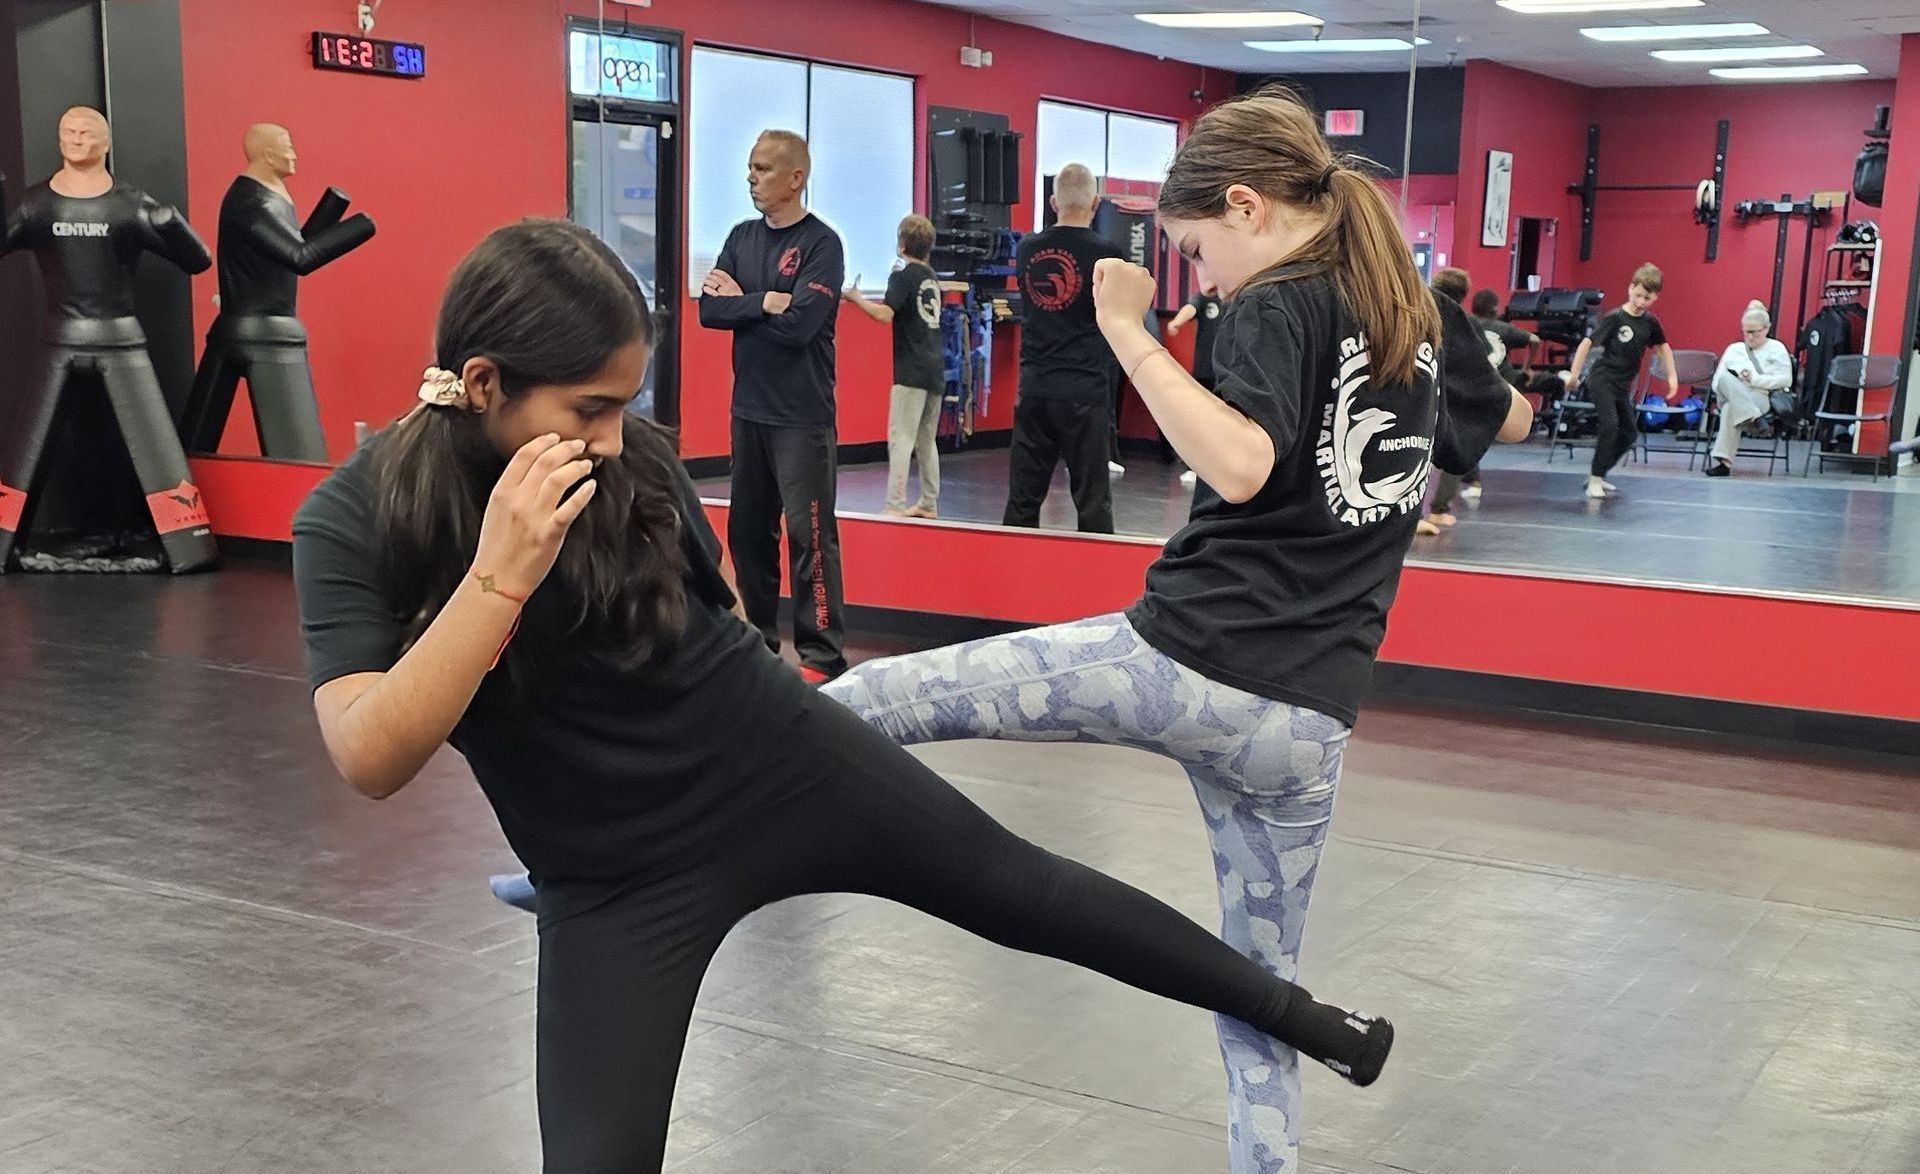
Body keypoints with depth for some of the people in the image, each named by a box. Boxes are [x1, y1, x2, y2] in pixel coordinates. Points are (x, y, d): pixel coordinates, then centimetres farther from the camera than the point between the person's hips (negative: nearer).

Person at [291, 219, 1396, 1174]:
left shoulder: (637, 457, -9)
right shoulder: (353, 520, -16)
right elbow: (372, 760, -26)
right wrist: (499, 572, -33)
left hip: (781, 762, 2)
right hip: (616, 878, -2)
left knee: (1024, 887, 11)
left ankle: (1296, 1012, 30)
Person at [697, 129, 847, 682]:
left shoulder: (821, 244, -8)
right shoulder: (743, 236, 11)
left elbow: (798, 323, -20)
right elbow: (708, 310, 1)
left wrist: (738, 299, -6)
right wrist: (765, 302, -13)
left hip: (801, 415, -7)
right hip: (748, 409, 7)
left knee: (809, 535, -7)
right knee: (747, 530, 12)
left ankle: (822, 656, -3)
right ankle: (758, 638, 24)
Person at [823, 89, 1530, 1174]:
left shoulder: (1279, 308, -7)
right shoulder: (1424, 313, 14)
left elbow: (1239, 466, -26)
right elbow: (1507, 421, 34)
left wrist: (1131, 337, -19)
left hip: (1184, 663, -7)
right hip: (1308, 720, 7)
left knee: (869, 700, 0)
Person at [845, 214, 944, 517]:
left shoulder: (902, 276, -8)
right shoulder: (932, 276, 14)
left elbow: (885, 314, -22)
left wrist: (857, 298, -9)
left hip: (911, 371, -7)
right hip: (936, 370, 8)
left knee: (900, 438, -9)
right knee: (927, 440, 13)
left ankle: (896, 505, -13)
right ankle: (929, 504, 17)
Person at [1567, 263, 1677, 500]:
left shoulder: (1650, 322, 2)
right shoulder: (1615, 318, -15)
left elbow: (1662, 347, 18)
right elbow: (1588, 343, -16)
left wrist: (1672, 377, 15)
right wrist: (1574, 374, -21)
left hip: (1623, 385, 7)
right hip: (1602, 379, -7)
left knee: (1629, 433, 10)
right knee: (1609, 425, -20)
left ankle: (1599, 474, 23)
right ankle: (1595, 480, -12)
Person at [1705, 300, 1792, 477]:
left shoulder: (1776, 348, 15)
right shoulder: (1734, 349, 26)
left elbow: (1786, 380, 3)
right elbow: (1717, 381, 18)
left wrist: (1754, 379, -7)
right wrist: (1736, 382, -5)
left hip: (1762, 398, -3)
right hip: (1730, 396, 3)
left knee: (1730, 408, -38)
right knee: (1726, 377, -34)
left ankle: (1722, 459, -43)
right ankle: (1753, 419, -48)